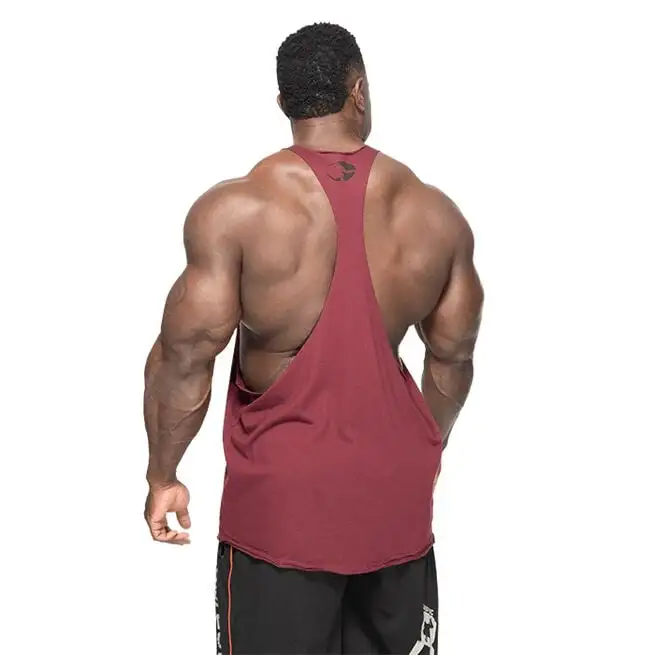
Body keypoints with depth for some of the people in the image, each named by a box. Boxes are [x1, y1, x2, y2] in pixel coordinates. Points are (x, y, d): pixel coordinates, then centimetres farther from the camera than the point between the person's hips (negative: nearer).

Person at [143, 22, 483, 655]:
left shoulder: (236, 210, -13)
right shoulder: (436, 213, -1)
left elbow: (185, 357, -13)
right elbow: (452, 359, 7)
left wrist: (162, 475, 1)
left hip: (283, 499, -3)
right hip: (397, 491, 4)